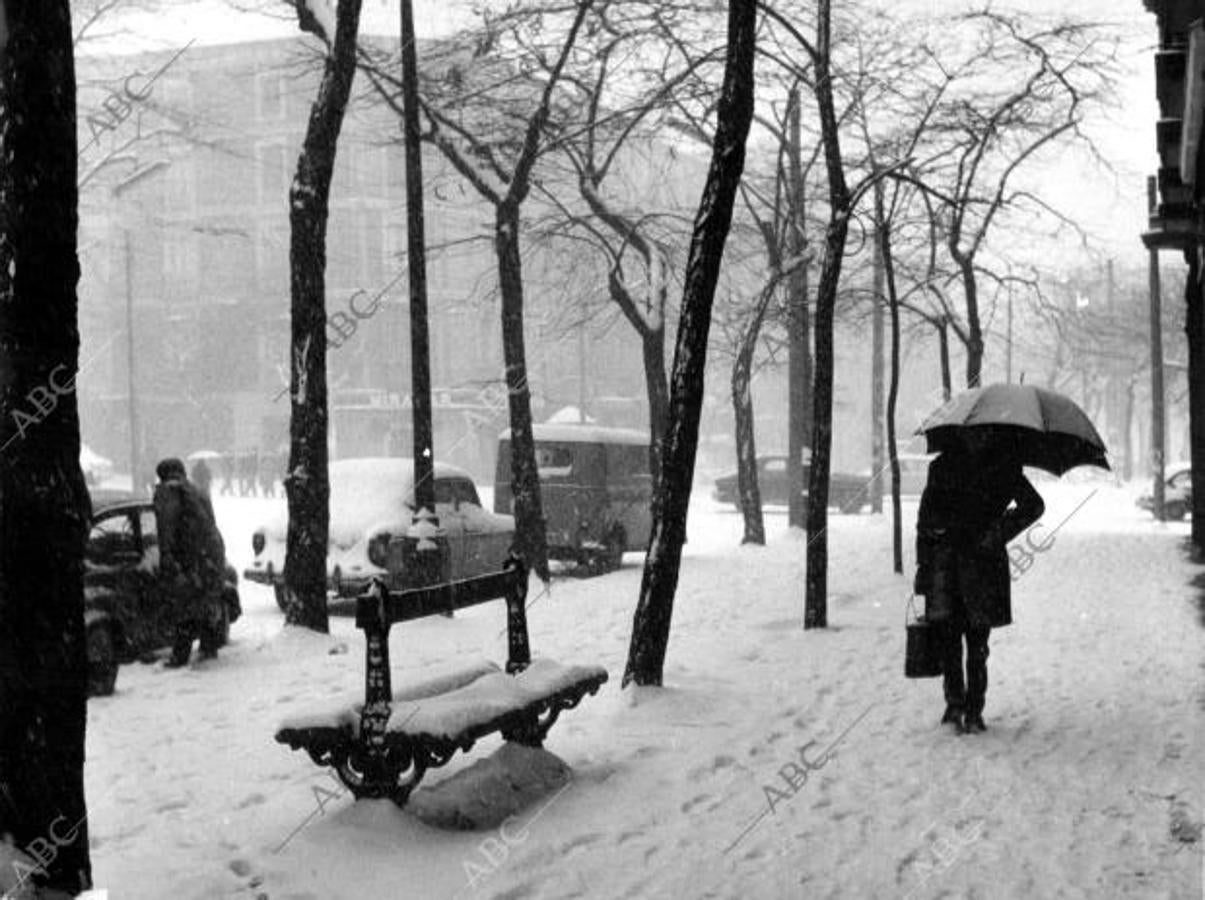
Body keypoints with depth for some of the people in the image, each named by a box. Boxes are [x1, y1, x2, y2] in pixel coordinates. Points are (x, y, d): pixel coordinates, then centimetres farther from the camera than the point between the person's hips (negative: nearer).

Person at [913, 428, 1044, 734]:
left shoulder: (1003, 468, 8)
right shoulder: (943, 467, 9)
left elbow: (1034, 505, 4)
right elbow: (925, 519, 11)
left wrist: (999, 532, -7)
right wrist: (923, 564, 5)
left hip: (983, 562, 0)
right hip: (945, 558, 1)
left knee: (977, 642, 0)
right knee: (948, 633, -11)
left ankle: (974, 711, 6)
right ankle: (954, 703, -9)